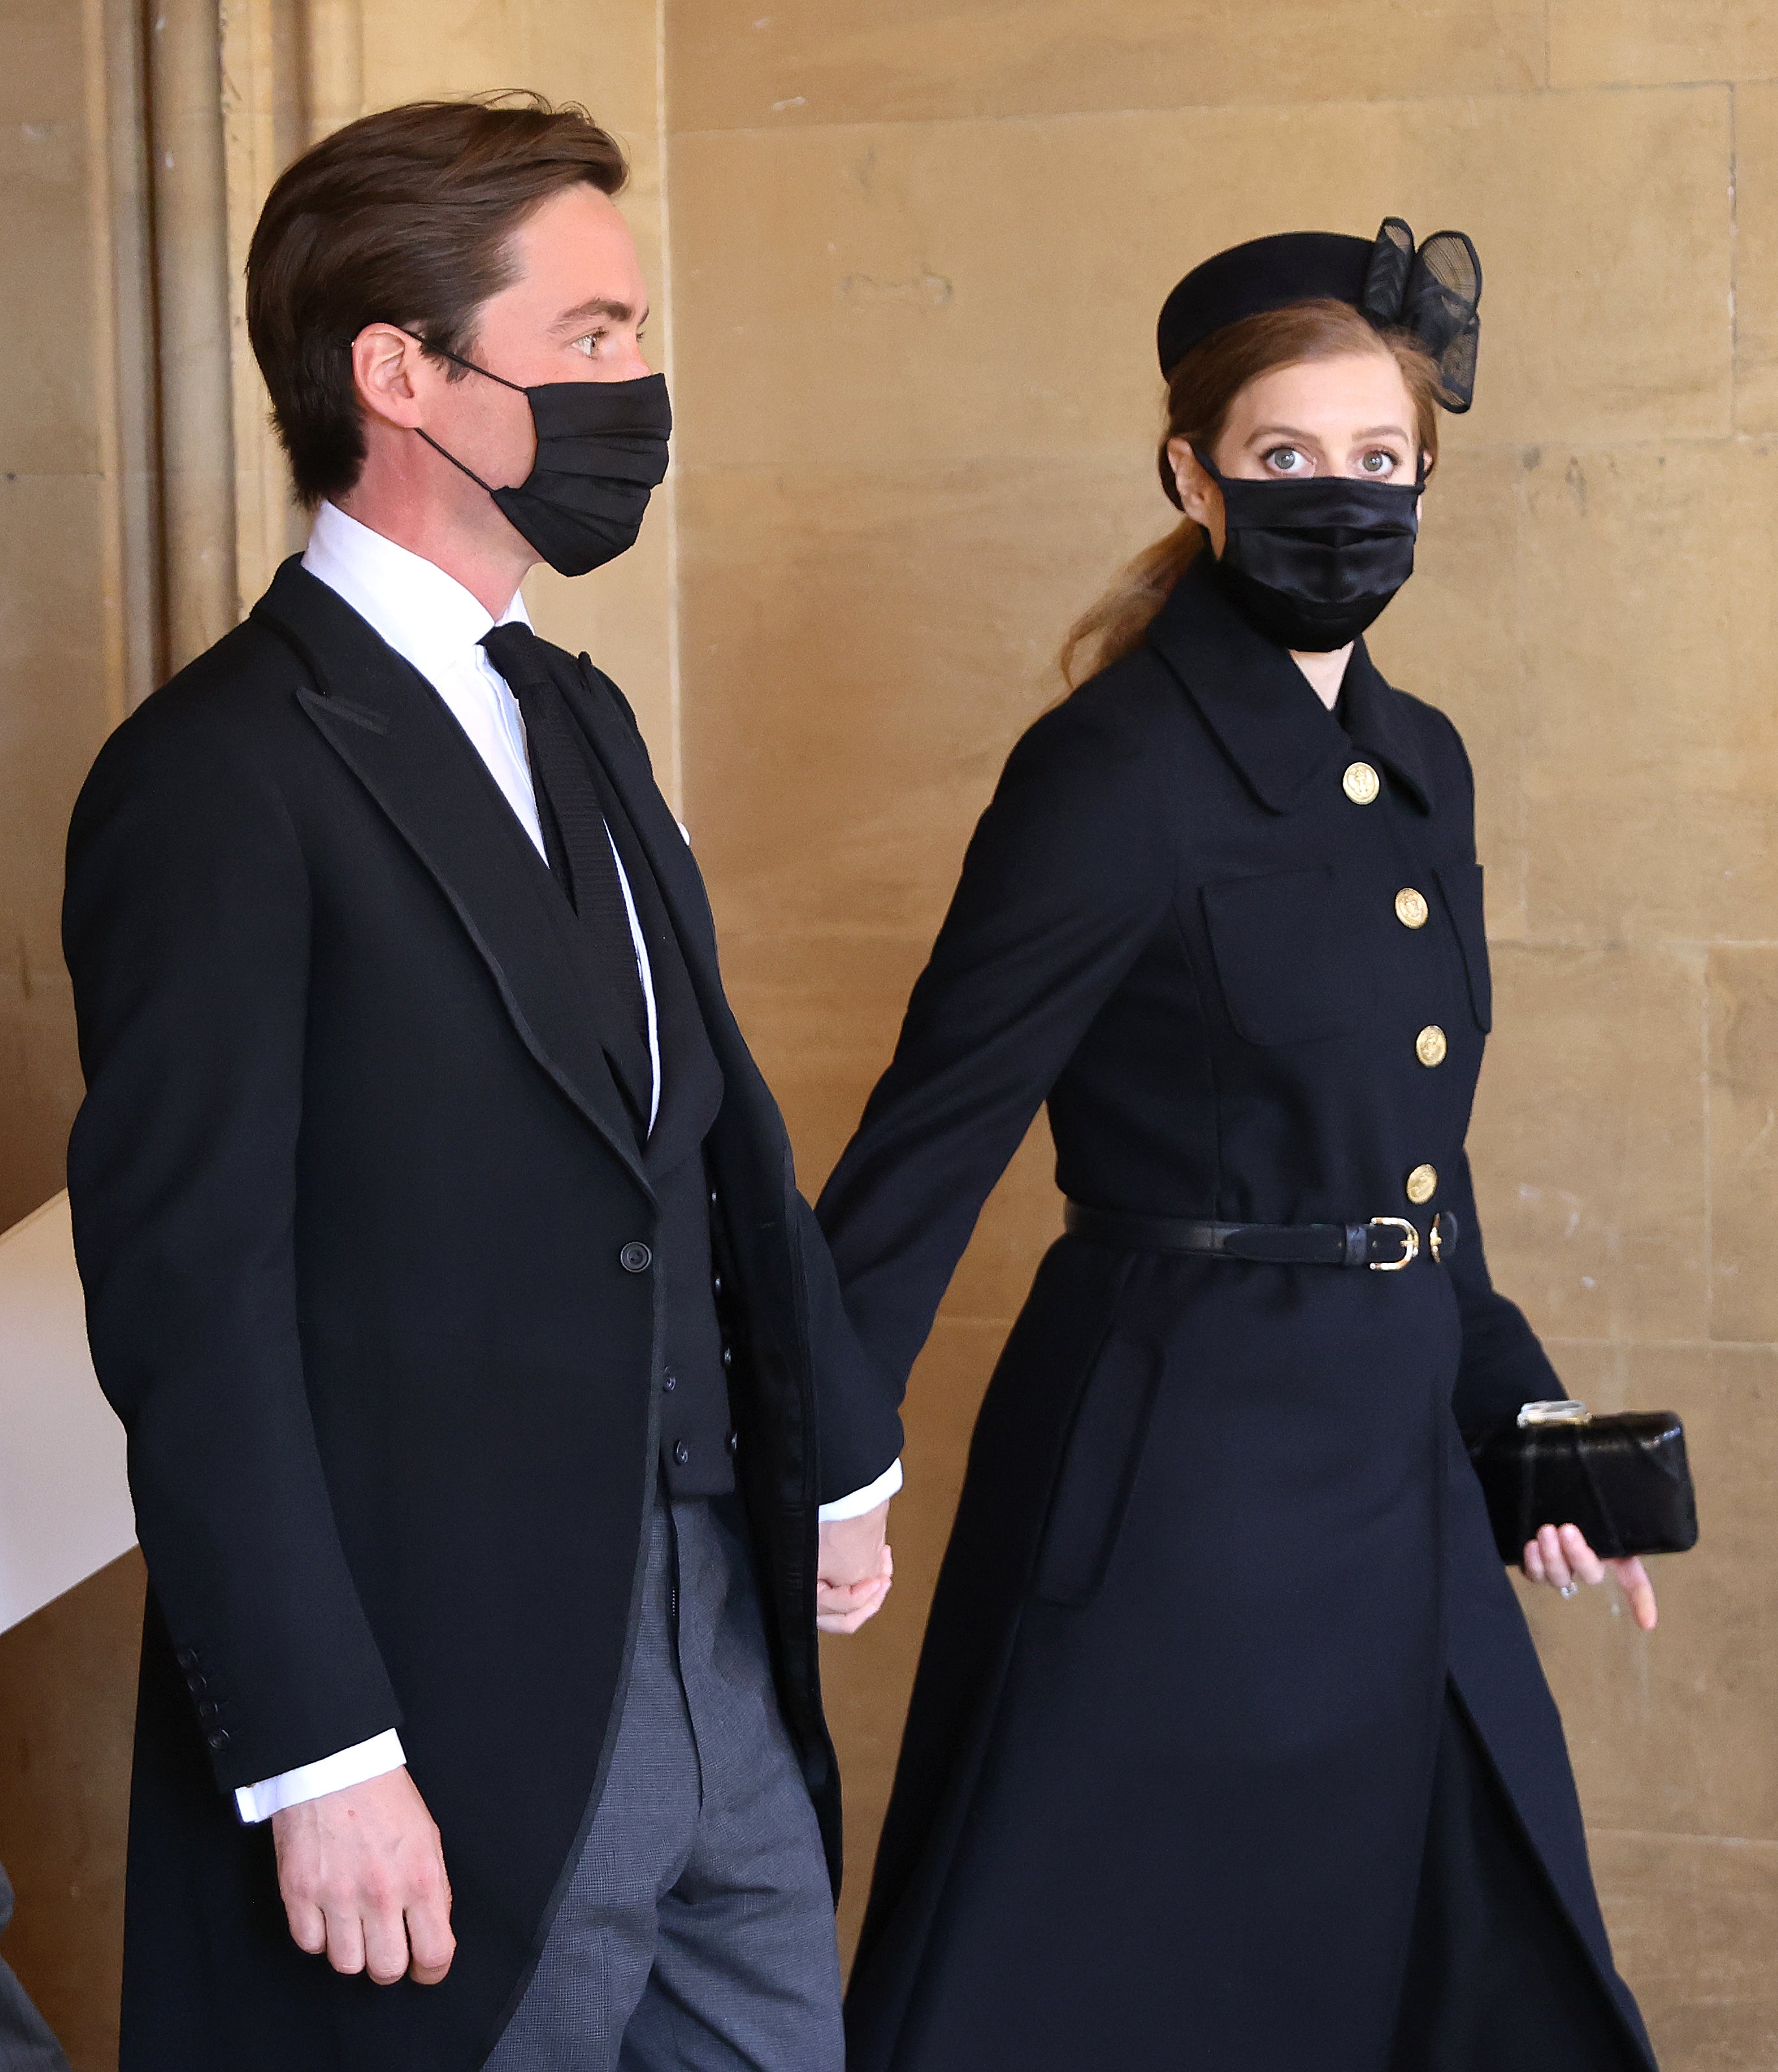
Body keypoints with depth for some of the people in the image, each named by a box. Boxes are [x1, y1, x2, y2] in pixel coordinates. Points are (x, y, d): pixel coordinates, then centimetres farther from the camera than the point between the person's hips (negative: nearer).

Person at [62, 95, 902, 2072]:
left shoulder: (576, 721, 14)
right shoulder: (218, 780, -14)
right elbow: (189, 1301, -17)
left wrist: (838, 1461, 22)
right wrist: (319, 1764, -20)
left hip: (727, 1662, 8)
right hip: (456, 1725, -8)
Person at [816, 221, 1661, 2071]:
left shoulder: (1418, 766, 10)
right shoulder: (1122, 773, -14)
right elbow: (926, 1151, -14)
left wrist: (1510, 1406, 14)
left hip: (1387, 1480, 8)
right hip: (1180, 1481, -8)